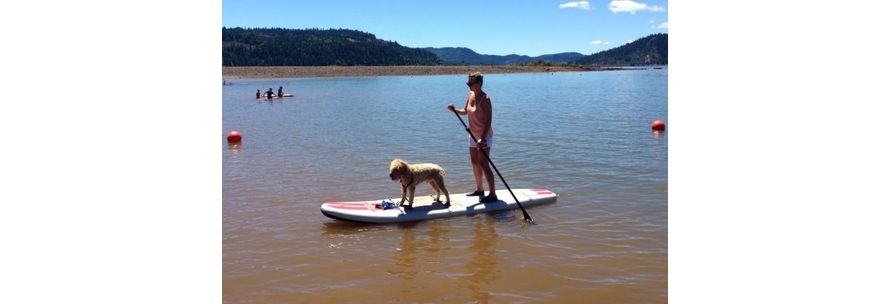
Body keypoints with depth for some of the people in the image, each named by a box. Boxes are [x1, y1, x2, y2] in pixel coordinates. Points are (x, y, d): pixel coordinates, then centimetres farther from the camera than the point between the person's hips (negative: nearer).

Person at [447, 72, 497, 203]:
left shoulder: (485, 99, -21)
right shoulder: (470, 95, 4)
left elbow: (488, 121, -24)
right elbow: (465, 111, 16)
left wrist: (482, 138, -32)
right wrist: (454, 110, -3)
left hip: (484, 135, -9)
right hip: (473, 134, 9)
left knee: (483, 164, -12)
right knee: (475, 162, 16)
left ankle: (492, 194, -8)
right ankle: (479, 189, 30)